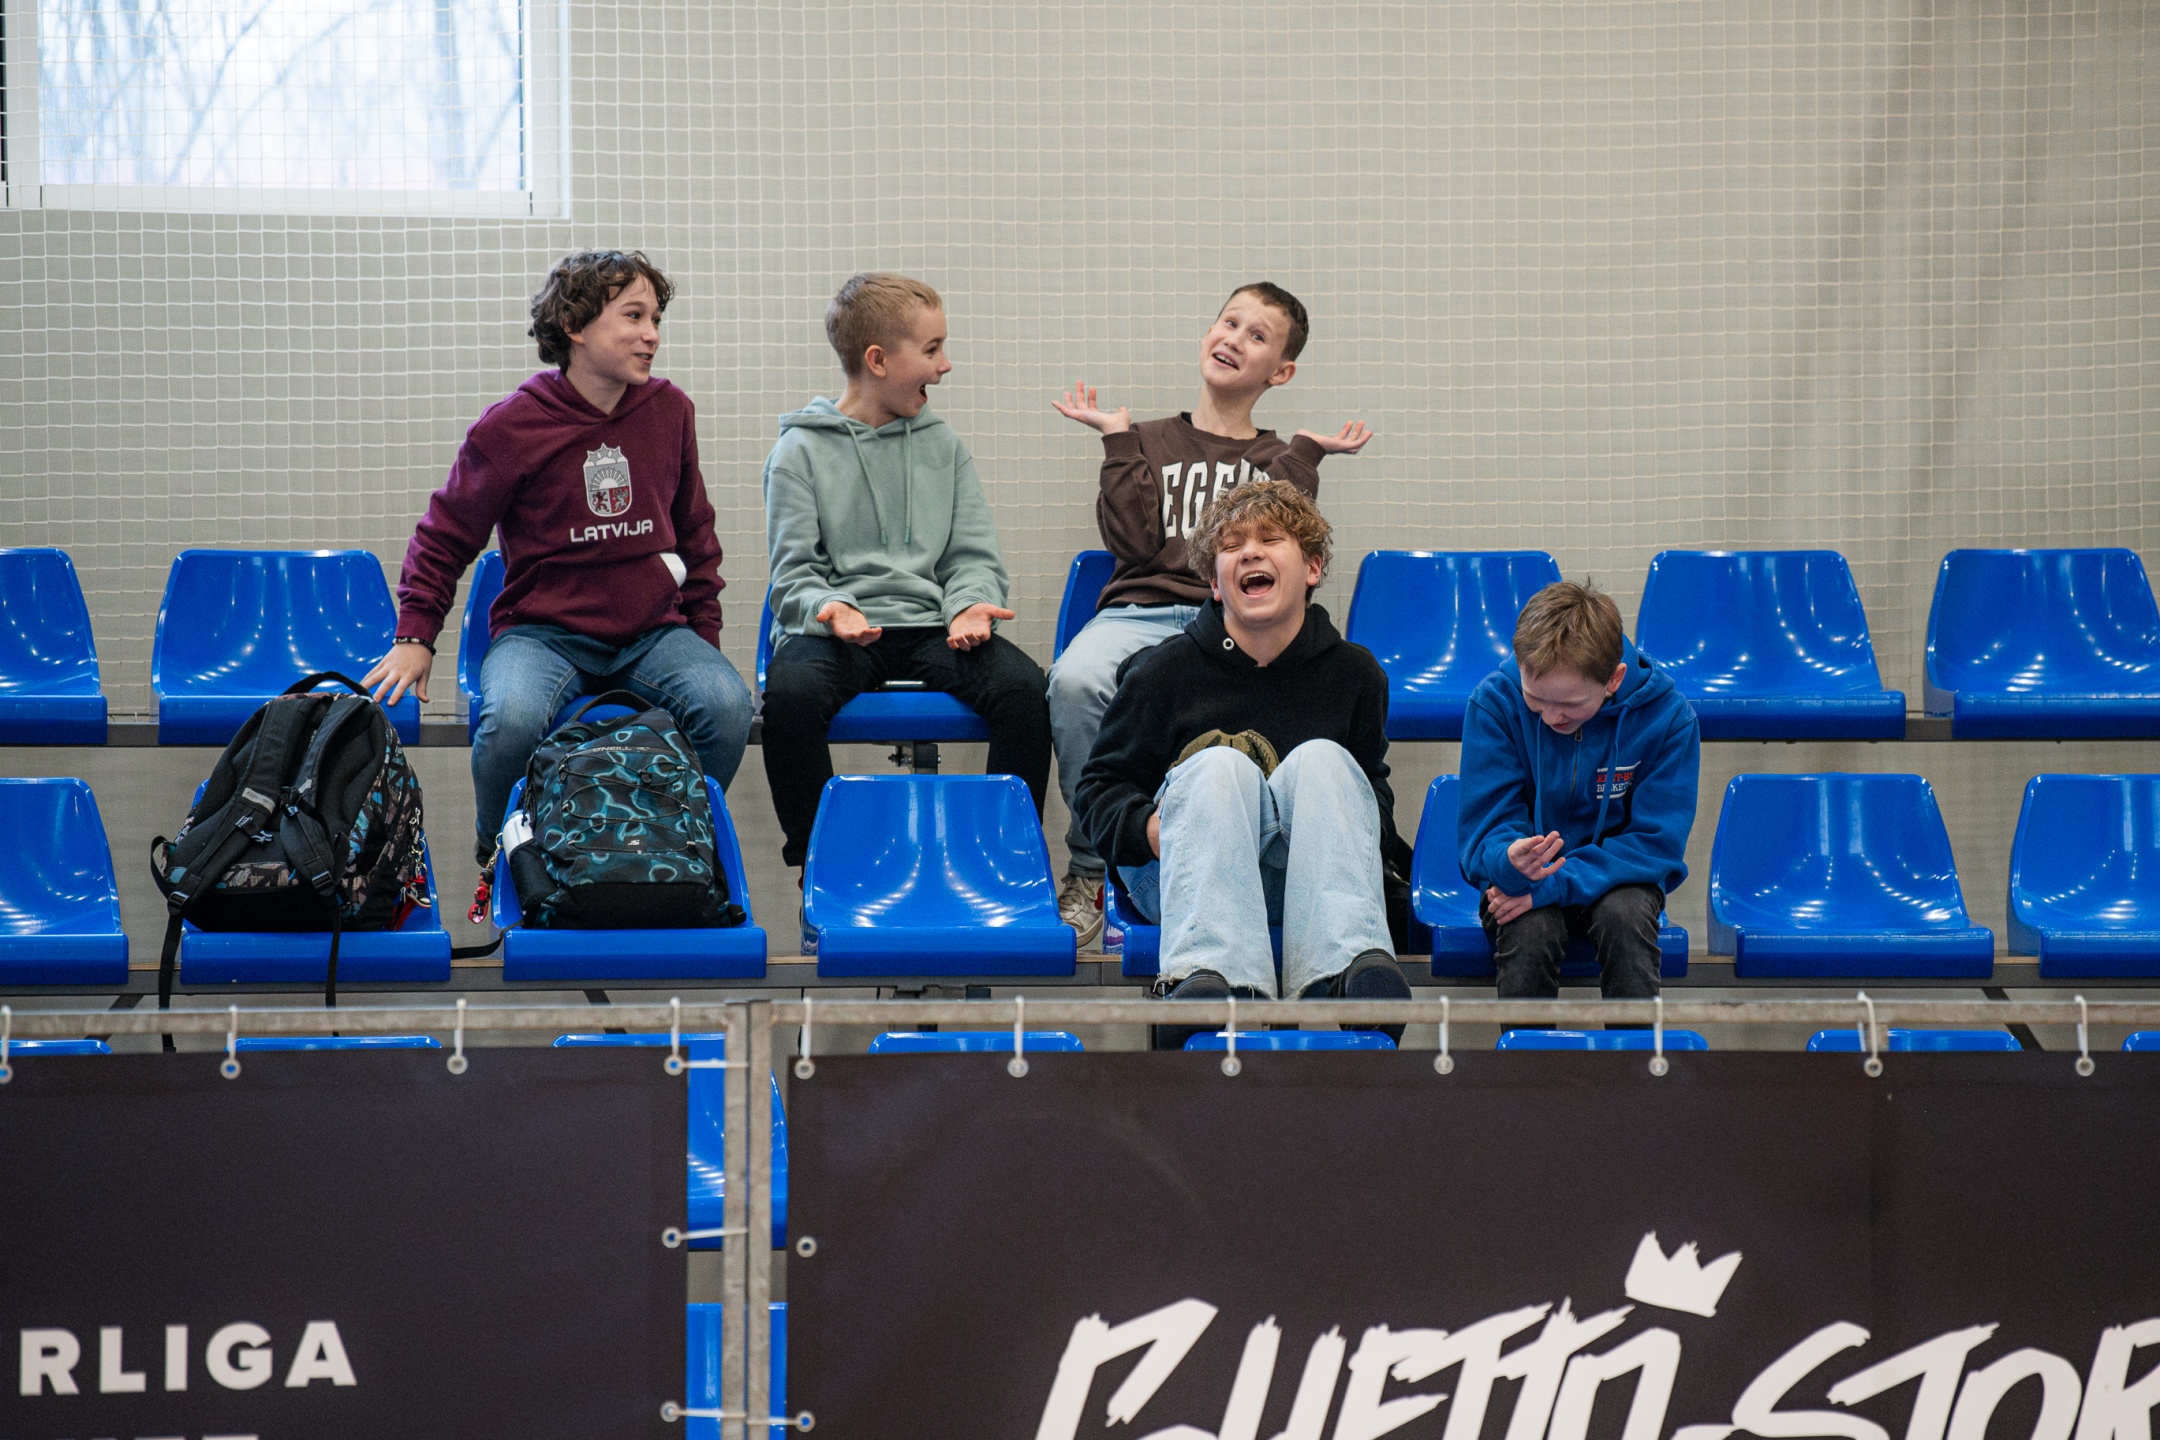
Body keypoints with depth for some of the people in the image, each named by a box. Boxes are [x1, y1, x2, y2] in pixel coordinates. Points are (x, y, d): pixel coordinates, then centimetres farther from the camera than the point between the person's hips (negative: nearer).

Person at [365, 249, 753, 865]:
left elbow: (694, 531, 20)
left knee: (727, 705, -29)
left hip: (652, 632, 3)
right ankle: (498, 853, -5)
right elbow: (445, 534, 6)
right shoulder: (511, 426, -5)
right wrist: (415, 636, -2)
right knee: (513, 717, -36)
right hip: (543, 630, -3)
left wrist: (703, 638, 17)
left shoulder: (670, 410, 6)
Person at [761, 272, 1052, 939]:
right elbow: (795, 573, 0)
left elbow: (973, 557, 12)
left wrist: (972, 606, -11)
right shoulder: (802, 451, 6)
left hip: (930, 624, 3)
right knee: (789, 694, -36)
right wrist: (830, 608, -22)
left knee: (1023, 685, -27)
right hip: (835, 628, -3)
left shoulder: (943, 446, 17)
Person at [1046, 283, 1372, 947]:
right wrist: (1119, 440, 6)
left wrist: (1303, 455, 5)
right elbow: (1136, 543, 3)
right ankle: (1089, 869, -21)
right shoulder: (1150, 443, 22)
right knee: (1074, 681, -36)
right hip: (1142, 610, 0)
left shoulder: (1281, 460, 23)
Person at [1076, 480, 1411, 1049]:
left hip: (1303, 875, 1)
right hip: (1183, 874, -1)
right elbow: (1101, 784, 8)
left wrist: (1365, 825, -3)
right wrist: (1149, 827, -14)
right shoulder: (1162, 671, 1)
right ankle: (1209, 976, -61)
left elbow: (1373, 790, 21)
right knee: (1221, 763, -31)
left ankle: (1350, 969, -52)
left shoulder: (1353, 674, 7)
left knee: (1322, 759, -25)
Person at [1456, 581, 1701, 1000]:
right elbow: (1483, 832, -12)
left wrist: (1554, 885, -28)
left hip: (1613, 874, 0)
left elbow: (1657, 844, -15)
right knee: (1530, 929, -33)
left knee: (1624, 915, -33)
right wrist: (1510, 863, -38)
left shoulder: (1667, 715, -16)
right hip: (1525, 884, 0)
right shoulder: (1494, 702, -14)